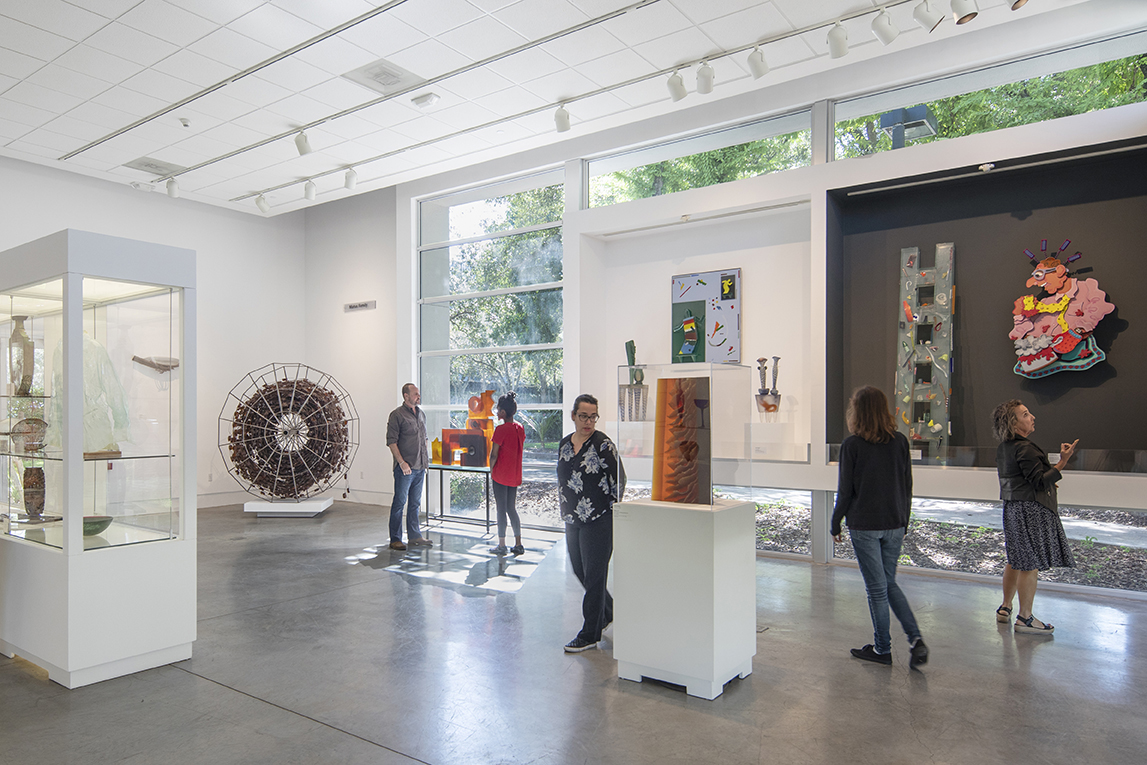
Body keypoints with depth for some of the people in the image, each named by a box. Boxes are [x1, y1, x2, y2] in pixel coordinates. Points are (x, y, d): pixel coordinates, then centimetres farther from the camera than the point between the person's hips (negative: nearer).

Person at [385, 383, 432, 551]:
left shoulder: (421, 415, 15)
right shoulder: (397, 415, -8)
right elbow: (391, 441, -12)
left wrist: (426, 460, 15)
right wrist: (402, 462, -18)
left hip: (420, 467, 7)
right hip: (405, 467, -7)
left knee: (415, 502, 13)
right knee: (400, 502, -1)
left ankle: (414, 535, 22)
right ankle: (395, 539, 7)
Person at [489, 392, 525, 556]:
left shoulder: (501, 429, -16)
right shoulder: (520, 428, 4)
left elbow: (494, 454, -14)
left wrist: (491, 470, 1)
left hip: (501, 474, -6)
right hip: (515, 475, 6)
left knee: (501, 509, 2)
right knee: (511, 508, 14)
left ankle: (502, 546, 8)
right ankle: (518, 545, 14)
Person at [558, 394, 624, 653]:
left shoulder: (604, 445, -13)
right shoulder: (565, 444, 7)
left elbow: (619, 482, -11)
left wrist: (607, 508, -6)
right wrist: (566, 509, 16)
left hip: (599, 520, -7)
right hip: (572, 520, 7)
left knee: (593, 575, 1)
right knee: (579, 571, 17)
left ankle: (590, 634, 13)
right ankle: (607, 611, 40)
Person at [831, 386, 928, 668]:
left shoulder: (852, 445, -13)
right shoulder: (900, 441, 1)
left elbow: (845, 490, -10)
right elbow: (907, 487, 7)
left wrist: (835, 523, 3)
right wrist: (903, 522, 18)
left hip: (864, 525, -5)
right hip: (894, 525, 5)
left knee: (877, 587, 6)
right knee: (889, 583, 19)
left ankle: (882, 649, 16)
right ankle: (916, 639, 7)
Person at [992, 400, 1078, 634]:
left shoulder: (1003, 448, 10)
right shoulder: (1025, 449, -19)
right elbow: (1040, 481, -21)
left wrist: (1045, 483, 28)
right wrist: (1062, 462, -26)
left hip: (1013, 508, 10)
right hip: (1030, 510, -10)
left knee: (1016, 561, 18)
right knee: (1031, 564, -1)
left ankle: (1005, 608, 27)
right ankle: (1025, 618, 6)